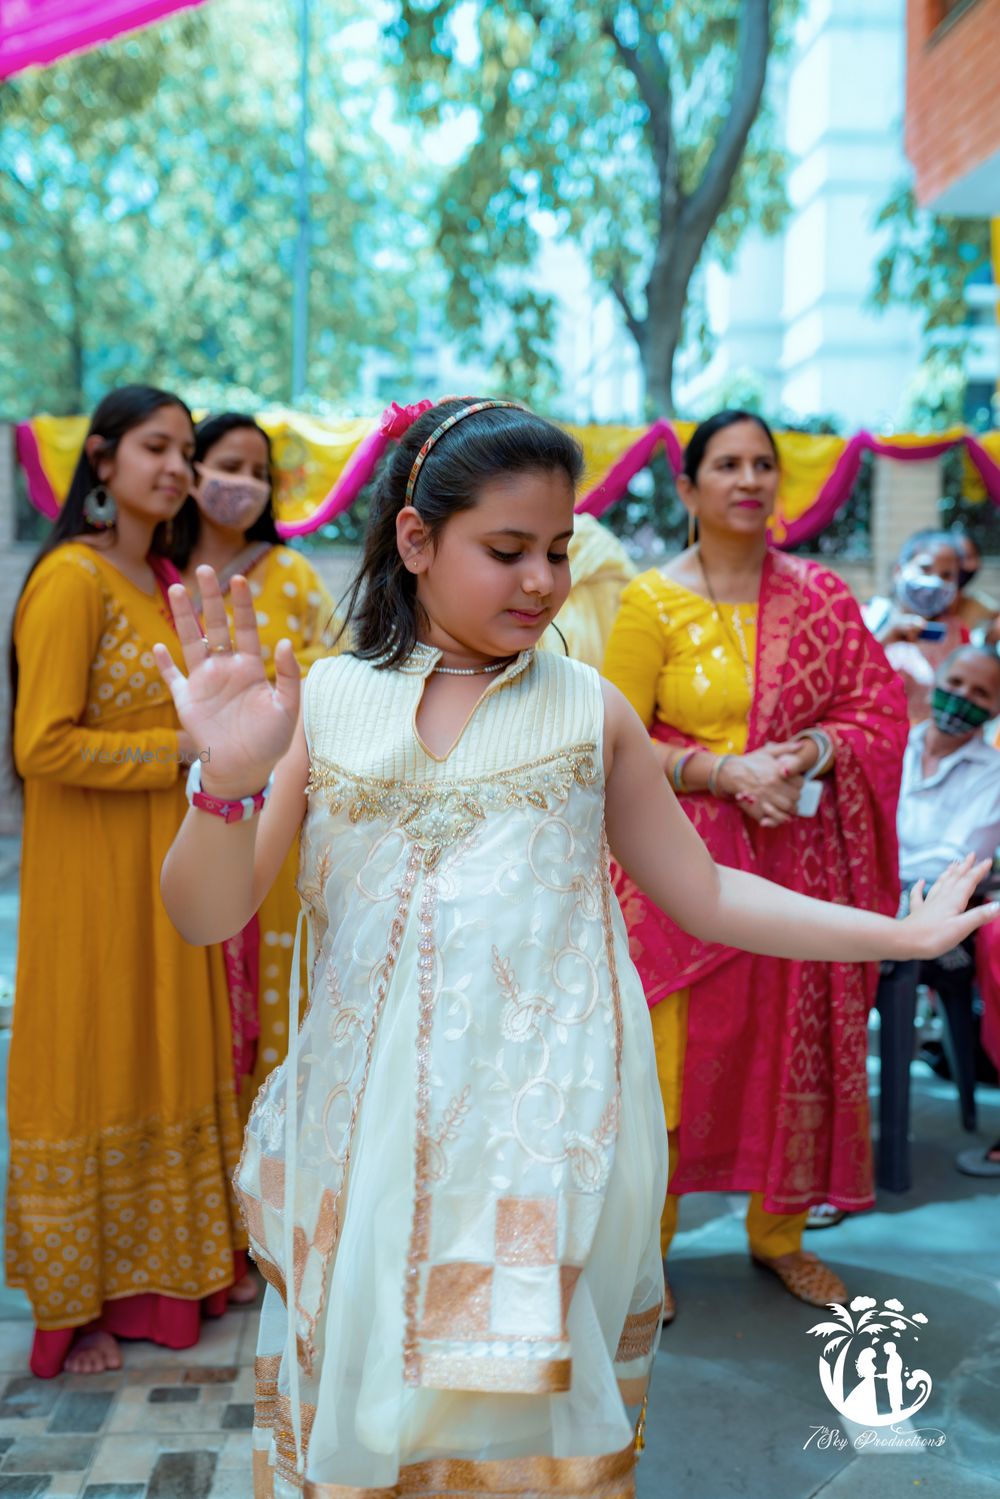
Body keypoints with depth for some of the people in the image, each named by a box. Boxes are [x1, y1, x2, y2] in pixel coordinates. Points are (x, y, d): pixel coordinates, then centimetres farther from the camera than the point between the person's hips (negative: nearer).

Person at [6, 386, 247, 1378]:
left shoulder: (159, 580, 13)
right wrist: (177, 751, -15)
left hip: (158, 858, 8)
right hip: (89, 863, -8)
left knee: (165, 1061, 14)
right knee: (90, 1072, 4)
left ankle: (153, 1274, 30)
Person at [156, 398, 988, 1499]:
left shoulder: (587, 708, 3)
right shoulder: (323, 701, 0)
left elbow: (704, 895, 9)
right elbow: (206, 916, -2)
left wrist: (905, 932, 6)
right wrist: (232, 779, -21)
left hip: (548, 1134, 0)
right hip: (370, 1141, 0)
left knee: (527, 1410, 8)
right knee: (357, 1410, 11)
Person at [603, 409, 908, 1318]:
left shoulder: (821, 597, 8)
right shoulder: (653, 603, -2)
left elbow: (878, 708, 8)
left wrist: (813, 751, -11)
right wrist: (724, 772, -17)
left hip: (800, 858, 3)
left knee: (799, 1041, 8)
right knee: (674, 1048, -3)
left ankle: (780, 1233, 27)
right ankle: (646, 1243, 16)